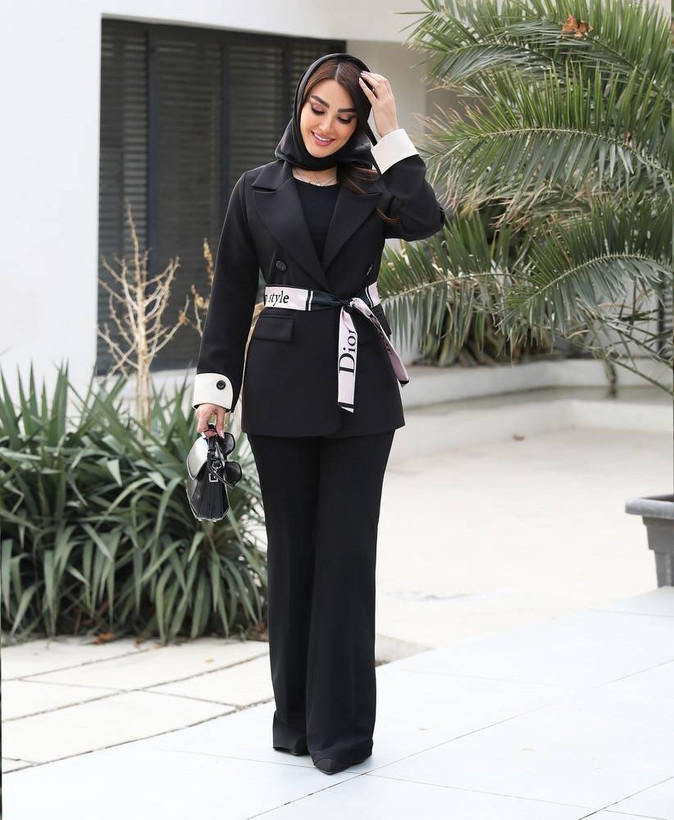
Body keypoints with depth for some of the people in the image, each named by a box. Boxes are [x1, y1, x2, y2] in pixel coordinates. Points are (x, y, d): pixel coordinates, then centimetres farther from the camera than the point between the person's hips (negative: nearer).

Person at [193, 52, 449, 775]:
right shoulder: (256, 191, 6)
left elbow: (426, 220, -16)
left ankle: (342, 726, 4)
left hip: (358, 388, 0)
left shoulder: (371, 188, 6)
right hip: (280, 384, 0)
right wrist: (214, 385, 1)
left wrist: (390, 132, -12)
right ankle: (294, 716, 17)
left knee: (348, 549, -2)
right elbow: (231, 294, 7)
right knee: (291, 546, 6)